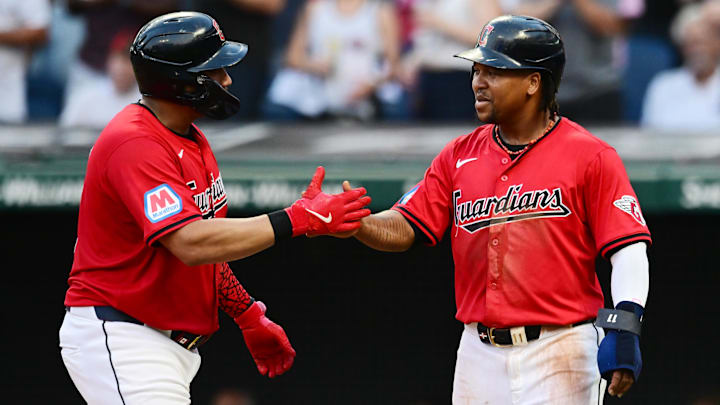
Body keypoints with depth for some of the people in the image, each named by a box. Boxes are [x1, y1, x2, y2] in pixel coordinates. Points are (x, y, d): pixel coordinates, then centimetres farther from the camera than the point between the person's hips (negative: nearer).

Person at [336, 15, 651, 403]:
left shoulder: (589, 156, -5)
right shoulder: (459, 156, 11)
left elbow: (629, 248, -9)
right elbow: (403, 229, 7)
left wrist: (623, 328, -22)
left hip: (559, 356, -5)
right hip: (480, 353, 5)